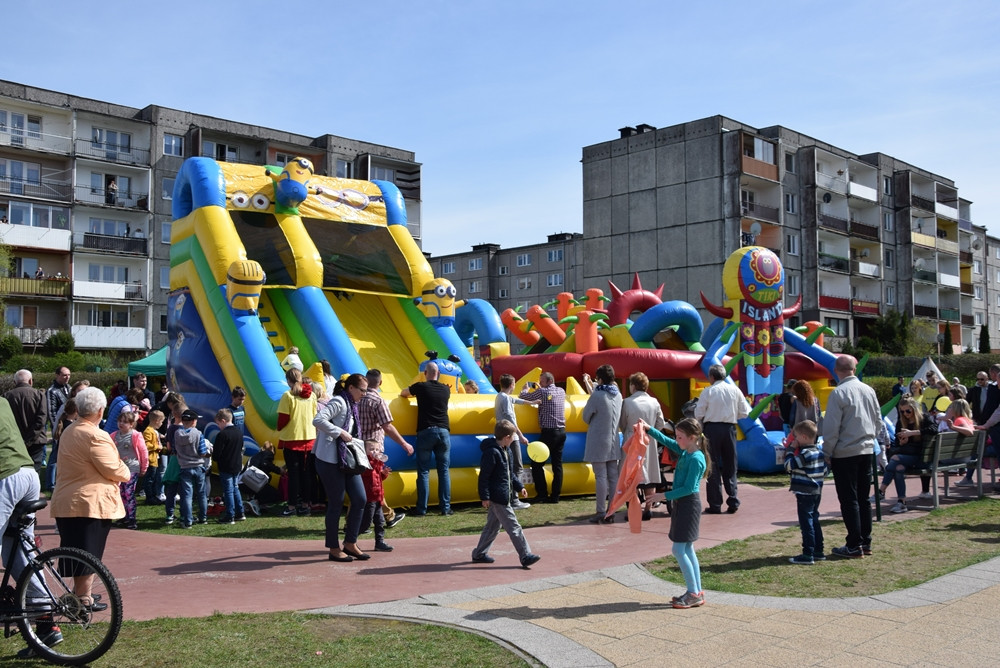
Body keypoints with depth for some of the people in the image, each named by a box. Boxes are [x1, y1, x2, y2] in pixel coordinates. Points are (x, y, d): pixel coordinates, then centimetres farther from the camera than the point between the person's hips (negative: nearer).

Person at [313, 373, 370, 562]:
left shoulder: (351, 405, 16)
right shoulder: (339, 402, -13)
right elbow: (318, 420, -26)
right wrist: (340, 432, -25)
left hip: (346, 460, 9)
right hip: (330, 461, -9)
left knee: (360, 499, 6)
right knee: (336, 504, 0)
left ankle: (350, 543, 17)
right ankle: (334, 549, 12)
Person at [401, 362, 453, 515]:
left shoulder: (420, 387, 1)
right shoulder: (446, 389, 9)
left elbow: (403, 393, 20)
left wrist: (414, 394, 43)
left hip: (425, 432, -2)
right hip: (444, 431, 3)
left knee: (423, 471, 2)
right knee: (444, 471, 6)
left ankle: (421, 509, 1)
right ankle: (445, 508, 6)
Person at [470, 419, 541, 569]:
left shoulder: (506, 451, 13)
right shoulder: (492, 452, -19)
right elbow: (484, 476, -20)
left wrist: (519, 487, 21)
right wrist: (485, 497, -21)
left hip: (502, 495, 10)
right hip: (497, 497, -10)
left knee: (493, 526, 16)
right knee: (513, 527, -8)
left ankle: (479, 554, 26)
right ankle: (526, 556, -5)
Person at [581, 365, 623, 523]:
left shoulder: (597, 396, -16)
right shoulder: (618, 395, 4)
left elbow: (585, 416, -5)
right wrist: (589, 384, 28)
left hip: (598, 443, -6)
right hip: (613, 443, 6)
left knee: (600, 477, -4)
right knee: (613, 476, 6)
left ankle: (601, 513, -2)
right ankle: (611, 512, 11)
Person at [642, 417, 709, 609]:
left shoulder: (696, 459, -19)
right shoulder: (685, 452, 7)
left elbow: (688, 488, -21)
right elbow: (666, 441, 21)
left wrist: (665, 496, -17)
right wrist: (649, 429, 13)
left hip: (689, 504, -10)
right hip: (682, 504, 10)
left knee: (679, 549, -9)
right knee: (687, 549, 12)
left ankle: (694, 594, -3)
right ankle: (696, 592, 17)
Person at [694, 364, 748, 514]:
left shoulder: (708, 391, -6)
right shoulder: (734, 389, 2)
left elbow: (698, 414, -6)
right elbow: (744, 412, 4)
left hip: (712, 428, -2)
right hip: (729, 428, 3)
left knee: (713, 466, 4)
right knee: (730, 466, 13)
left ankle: (715, 505, 5)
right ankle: (733, 502, 9)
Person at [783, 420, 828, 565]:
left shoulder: (804, 454, -19)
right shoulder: (819, 453, 10)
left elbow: (789, 465, -16)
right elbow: (824, 471, 16)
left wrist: (790, 449, -8)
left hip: (805, 493, -9)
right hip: (817, 492, 9)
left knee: (806, 523, -5)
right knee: (814, 521, 16)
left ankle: (808, 554, -4)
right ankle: (818, 551, 22)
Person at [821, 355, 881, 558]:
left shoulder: (838, 393, -14)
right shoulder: (869, 390, 5)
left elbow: (831, 427, -14)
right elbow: (878, 420, 13)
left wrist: (827, 453, -6)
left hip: (845, 453, -6)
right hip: (867, 450, 6)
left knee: (849, 500, 0)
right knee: (864, 498, 14)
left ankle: (854, 546, 2)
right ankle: (866, 543, 19)